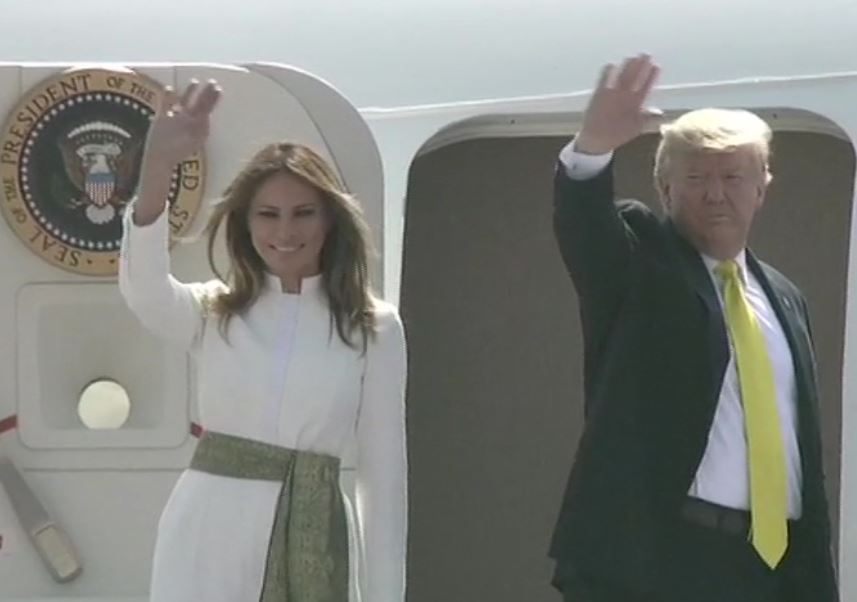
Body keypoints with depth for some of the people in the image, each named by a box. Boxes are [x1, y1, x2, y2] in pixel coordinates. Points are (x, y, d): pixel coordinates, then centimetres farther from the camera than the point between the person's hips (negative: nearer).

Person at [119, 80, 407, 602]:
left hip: (310, 543, 0)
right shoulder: (213, 312, 4)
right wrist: (159, 165, -35)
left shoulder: (374, 327, 4)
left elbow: (384, 468, 5)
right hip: (210, 540, 0)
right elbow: (142, 286, -19)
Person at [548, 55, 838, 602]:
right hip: (649, 554, -5)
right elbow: (582, 221, -20)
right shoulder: (638, 264, 3)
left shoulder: (784, 300, 17)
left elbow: (804, 444, 17)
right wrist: (593, 149, -42)